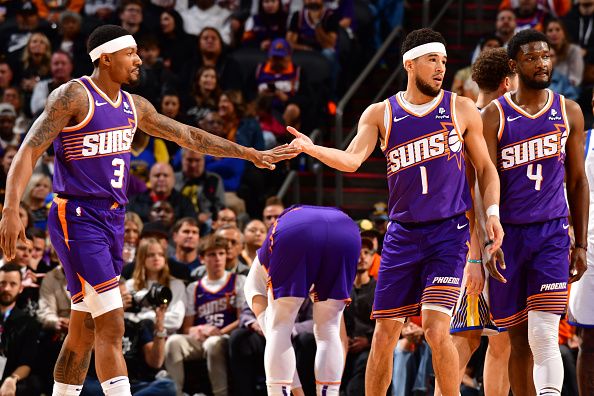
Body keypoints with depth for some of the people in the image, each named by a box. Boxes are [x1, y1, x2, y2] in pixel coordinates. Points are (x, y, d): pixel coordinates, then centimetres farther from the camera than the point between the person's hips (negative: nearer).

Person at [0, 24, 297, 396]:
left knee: (84, 332, 11)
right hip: (78, 220, -8)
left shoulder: (134, 107, 13)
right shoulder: (74, 96, -10)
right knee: (112, 327, -16)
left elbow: (189, 136, 22)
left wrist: (252, 155, 23)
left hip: (113, 221, 8)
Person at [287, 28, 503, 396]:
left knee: (436, 330, -16)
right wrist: (311, 148, -28)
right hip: (403, 235, 2)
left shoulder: (462, 110, 3)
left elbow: (485, 168, 9)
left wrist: (493, 213, -6)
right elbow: (352, 160, -11)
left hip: (449, 232, -2)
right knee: (384, 334, 3)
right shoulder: (380, 114, 3)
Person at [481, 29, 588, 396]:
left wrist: (581, 245, 6)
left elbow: (578, 181, 10)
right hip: (509, 232, 0)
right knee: (519, 339, 7)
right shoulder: (494, 116, -1)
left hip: (552, 232, 0)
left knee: (543, 334, -16)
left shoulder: (569, 113, 6)